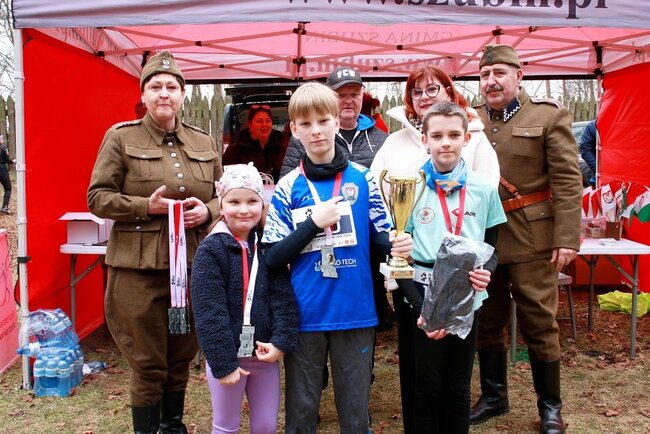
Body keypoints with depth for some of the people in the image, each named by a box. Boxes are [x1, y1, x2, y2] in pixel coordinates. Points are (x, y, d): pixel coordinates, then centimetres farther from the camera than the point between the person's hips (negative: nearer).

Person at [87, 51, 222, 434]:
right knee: (148, 362, 4)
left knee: (182, 357, 16)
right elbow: (98, 198, -1)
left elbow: (224, 196, 17)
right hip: (140, 267, -3)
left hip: (193, 264, 4)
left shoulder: (204, 142, 11)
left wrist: (207, 211, -5)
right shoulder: (121, 137, 0)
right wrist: (146, 205, -15)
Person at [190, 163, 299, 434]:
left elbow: (284, 297, -4)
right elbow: (209, 312, -15)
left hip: (265, 354, 4)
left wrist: (281, 342, -16)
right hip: (227, 355, -4)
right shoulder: (210, 250, -11)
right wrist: (223, 362, -18)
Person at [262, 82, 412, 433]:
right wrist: (314, 223, -15)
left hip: (355, 312, 1)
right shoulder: (287, 189, -1)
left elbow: (381, 238, 5)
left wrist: (397, 245, -16)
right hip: (304, 314, 0)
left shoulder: (363, 179, 1)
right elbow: (273, 259, -4)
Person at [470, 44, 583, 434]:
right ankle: (493, 395, 31)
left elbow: (567, 181, -8)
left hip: (530, 238, -4)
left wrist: (567, 238, -14)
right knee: (488, 321, 13)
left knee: (539, 323, 4)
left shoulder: (549, 116, -2)